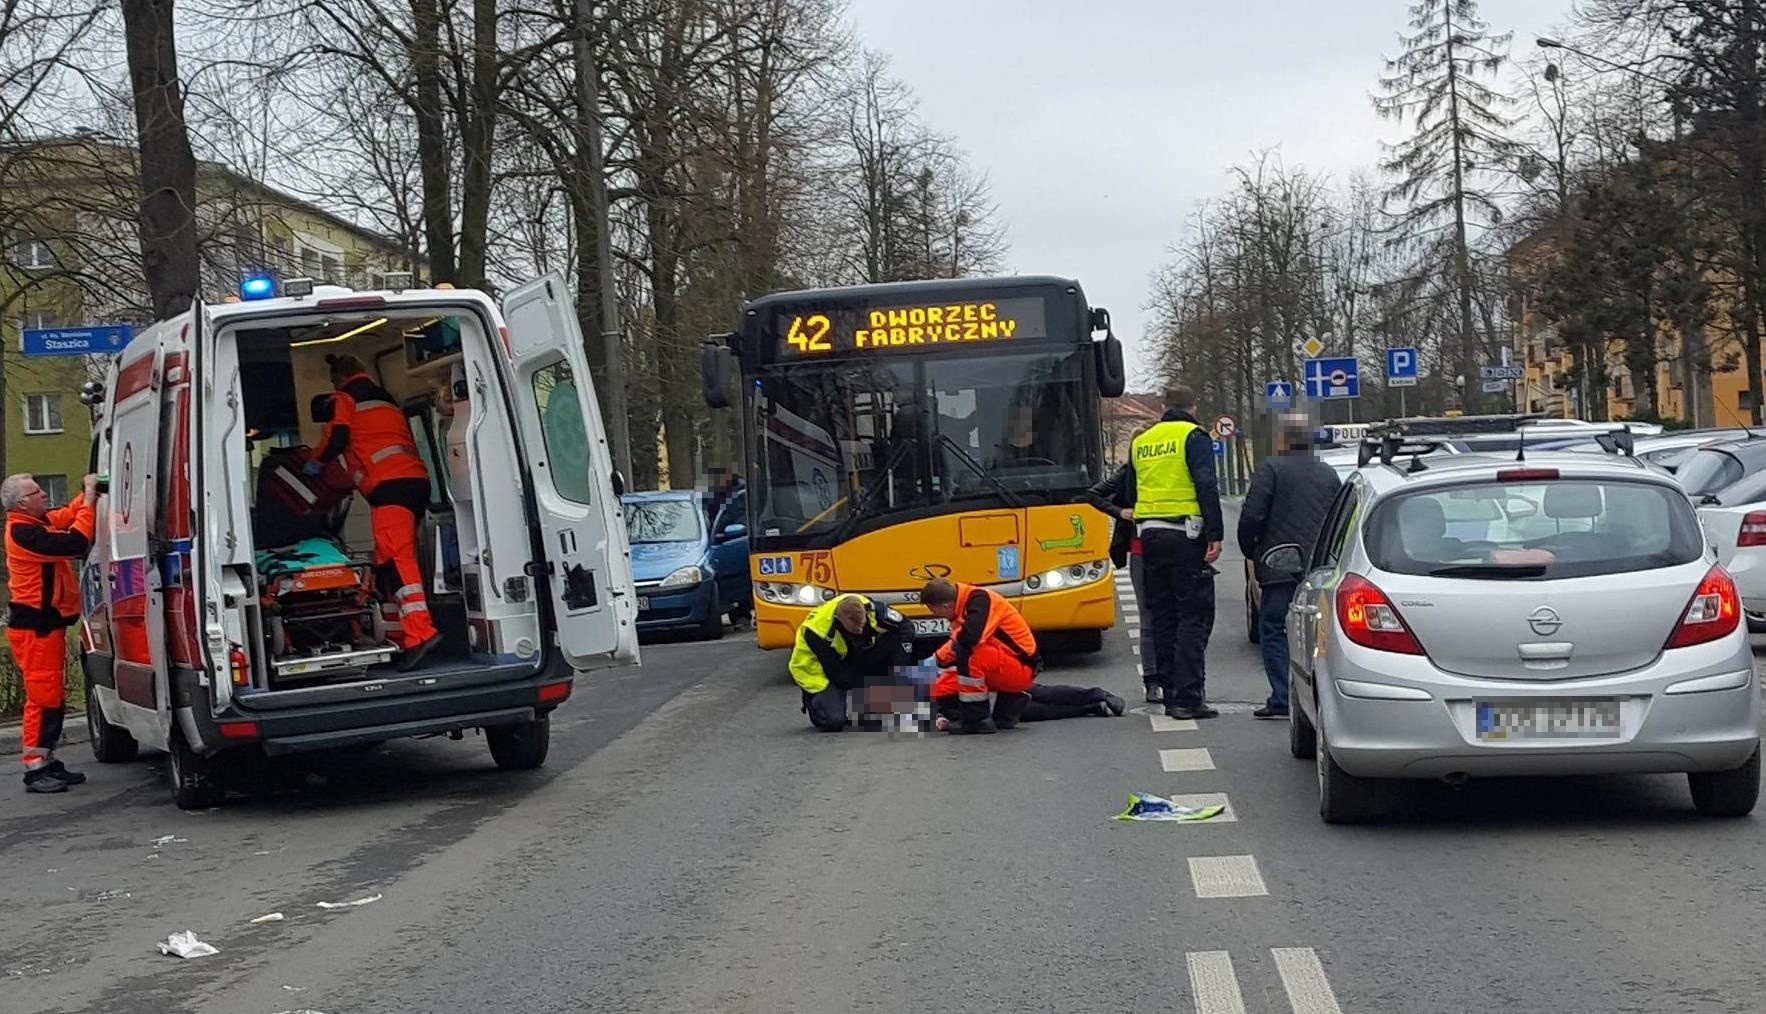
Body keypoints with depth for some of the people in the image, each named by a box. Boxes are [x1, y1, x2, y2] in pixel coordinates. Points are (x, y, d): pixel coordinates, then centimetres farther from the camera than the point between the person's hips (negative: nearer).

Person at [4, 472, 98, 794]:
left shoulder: (36, 523, 11)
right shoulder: (23, 533, -20)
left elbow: (68, 516, 21)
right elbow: (76, 543, -26)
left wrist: (89, 495, 5)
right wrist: (89, 499, -19)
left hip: (46, 624, 10)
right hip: (34, 627, -10)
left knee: (52, 696, 15)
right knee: (43, 696, -9)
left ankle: (47, 762, 22)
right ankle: (35, 769, -6)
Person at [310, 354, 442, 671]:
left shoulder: (344, 399, 9)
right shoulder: (387, 400, 32)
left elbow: (336, 438, -2)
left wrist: (316, 463, 18)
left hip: (389, 485, -8)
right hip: (417, 479, 8)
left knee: (394, 558, -19)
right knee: (389, 561, 14)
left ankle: (421, 632, -34)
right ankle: (399, 639, 14)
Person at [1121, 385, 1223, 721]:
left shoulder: (1141, 441, 15)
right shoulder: (1194, 437, -4)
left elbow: (1130, 488, 22)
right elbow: (1206, 487, -13)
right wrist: (1215, 535, -15)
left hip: (1149, 535, 6)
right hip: (1185, 534, -6)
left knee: (1161, 616, 11)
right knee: (1193, 616, -4)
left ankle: (1170, 693, 13)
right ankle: (1187, 697, -11)